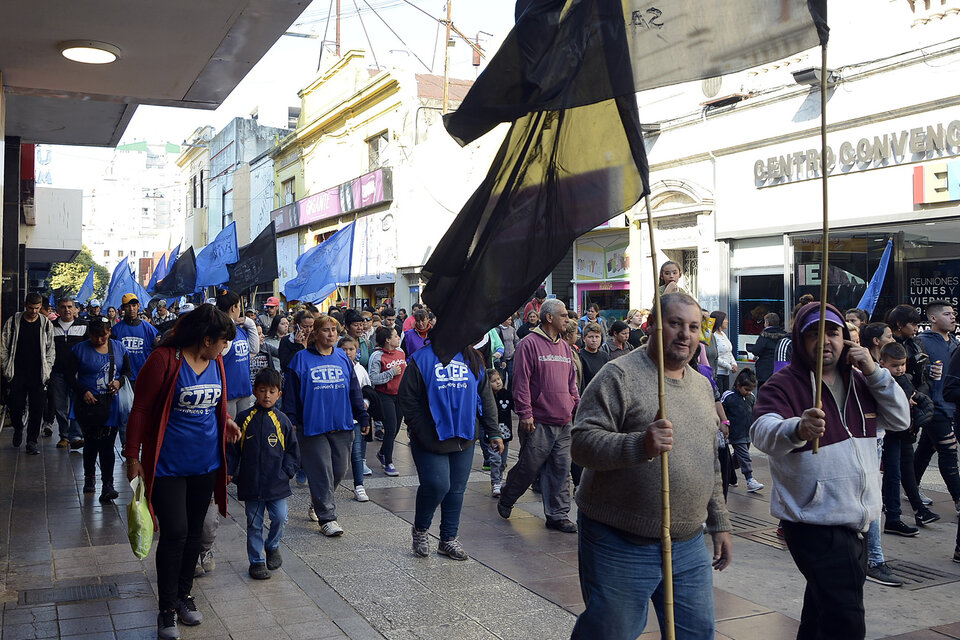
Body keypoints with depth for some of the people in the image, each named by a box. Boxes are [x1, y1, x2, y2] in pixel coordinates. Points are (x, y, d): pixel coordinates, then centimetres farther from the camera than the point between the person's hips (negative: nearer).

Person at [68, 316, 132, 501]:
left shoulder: (118, 348, 8)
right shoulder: (79, 350, 1)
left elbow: (127, 371, 14)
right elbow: (69, 375, 1)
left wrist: (120, 381, -7)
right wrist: (83, 392, -13)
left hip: (111, 403, 1)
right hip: (88, 403, -1)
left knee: (107, 444, -5)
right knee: (91, 442, 8)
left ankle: (107, 485, -4)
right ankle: (89, 477, 31)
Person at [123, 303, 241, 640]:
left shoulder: (216, 362, 4)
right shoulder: (164, 360, -16)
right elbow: (140, 410, -11)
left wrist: (225, 419, 5)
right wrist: (133, 456, -9)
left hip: (206, 462, 6)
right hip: (168, 464, -6)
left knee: (194, 531, 14)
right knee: (174, 533, -7)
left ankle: (184, 595, 31)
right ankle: (167, 609, 10)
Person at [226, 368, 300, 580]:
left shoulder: (281, 419, 1)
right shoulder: (244, 418, 1)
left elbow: (292, 449, 7)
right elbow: (233, 447, 6)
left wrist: (286, 471, -2)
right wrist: (229, 471, -1)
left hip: (277, 483, 0)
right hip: (251, 482, 0)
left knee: (280, 518, -5)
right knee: (254, 523, 7)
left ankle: (272, 546, 23)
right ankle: (256, 561, 21)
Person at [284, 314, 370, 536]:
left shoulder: (343, 359, 10)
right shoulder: (302, 359, -1)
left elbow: (355, 391, 14)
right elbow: (291, 393, -1)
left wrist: (363, 417, 11)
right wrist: (291, 422, -5)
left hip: (342, 426, 4)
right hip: (313, 426, -4)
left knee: (339, 470, 9)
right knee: (321, 473, -4)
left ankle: (317, 503, 34)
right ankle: (327, 517, 6)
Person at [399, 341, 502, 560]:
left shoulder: (472, 360, 8)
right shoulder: (421, 360, -5)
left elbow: (486, 399, 11)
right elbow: (408, 399, -7)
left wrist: (493, 432, 7)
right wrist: (423, 434, -11)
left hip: (464, 440, 4)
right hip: (431, 441, -4)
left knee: (457, 489, 9)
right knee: (436, 485, -10)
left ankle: (449, 538, 24)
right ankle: (420, 529, 17)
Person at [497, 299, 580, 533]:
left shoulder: (564, 347, 14)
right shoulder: (529, 344, -9)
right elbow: (521, 382, -12)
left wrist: (578, 406, 12)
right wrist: (525, 413, -15)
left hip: (564, 422, 7)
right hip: (538, 423, -7)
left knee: (561, 470, 8)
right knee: (529, 467, 2)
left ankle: (557, 515, 17)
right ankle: (505, 501, 26)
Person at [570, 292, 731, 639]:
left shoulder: (702, 385, 13)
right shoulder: (620, 375, -11)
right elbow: (583, 441, -19)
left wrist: (719, 524, 20)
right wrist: (639, 445, -34)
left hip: (688, 544, 7)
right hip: (621, 544, -7)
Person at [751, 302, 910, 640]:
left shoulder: (858, 381, 12)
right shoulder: (784, 384, -12)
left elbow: (900, 419, 7)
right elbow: (763, 432, -29)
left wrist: (874, 372, -7)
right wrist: (797, 428, -52)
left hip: (856, 521, 8)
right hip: (815, 521, -8)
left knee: (821, 609, 23)